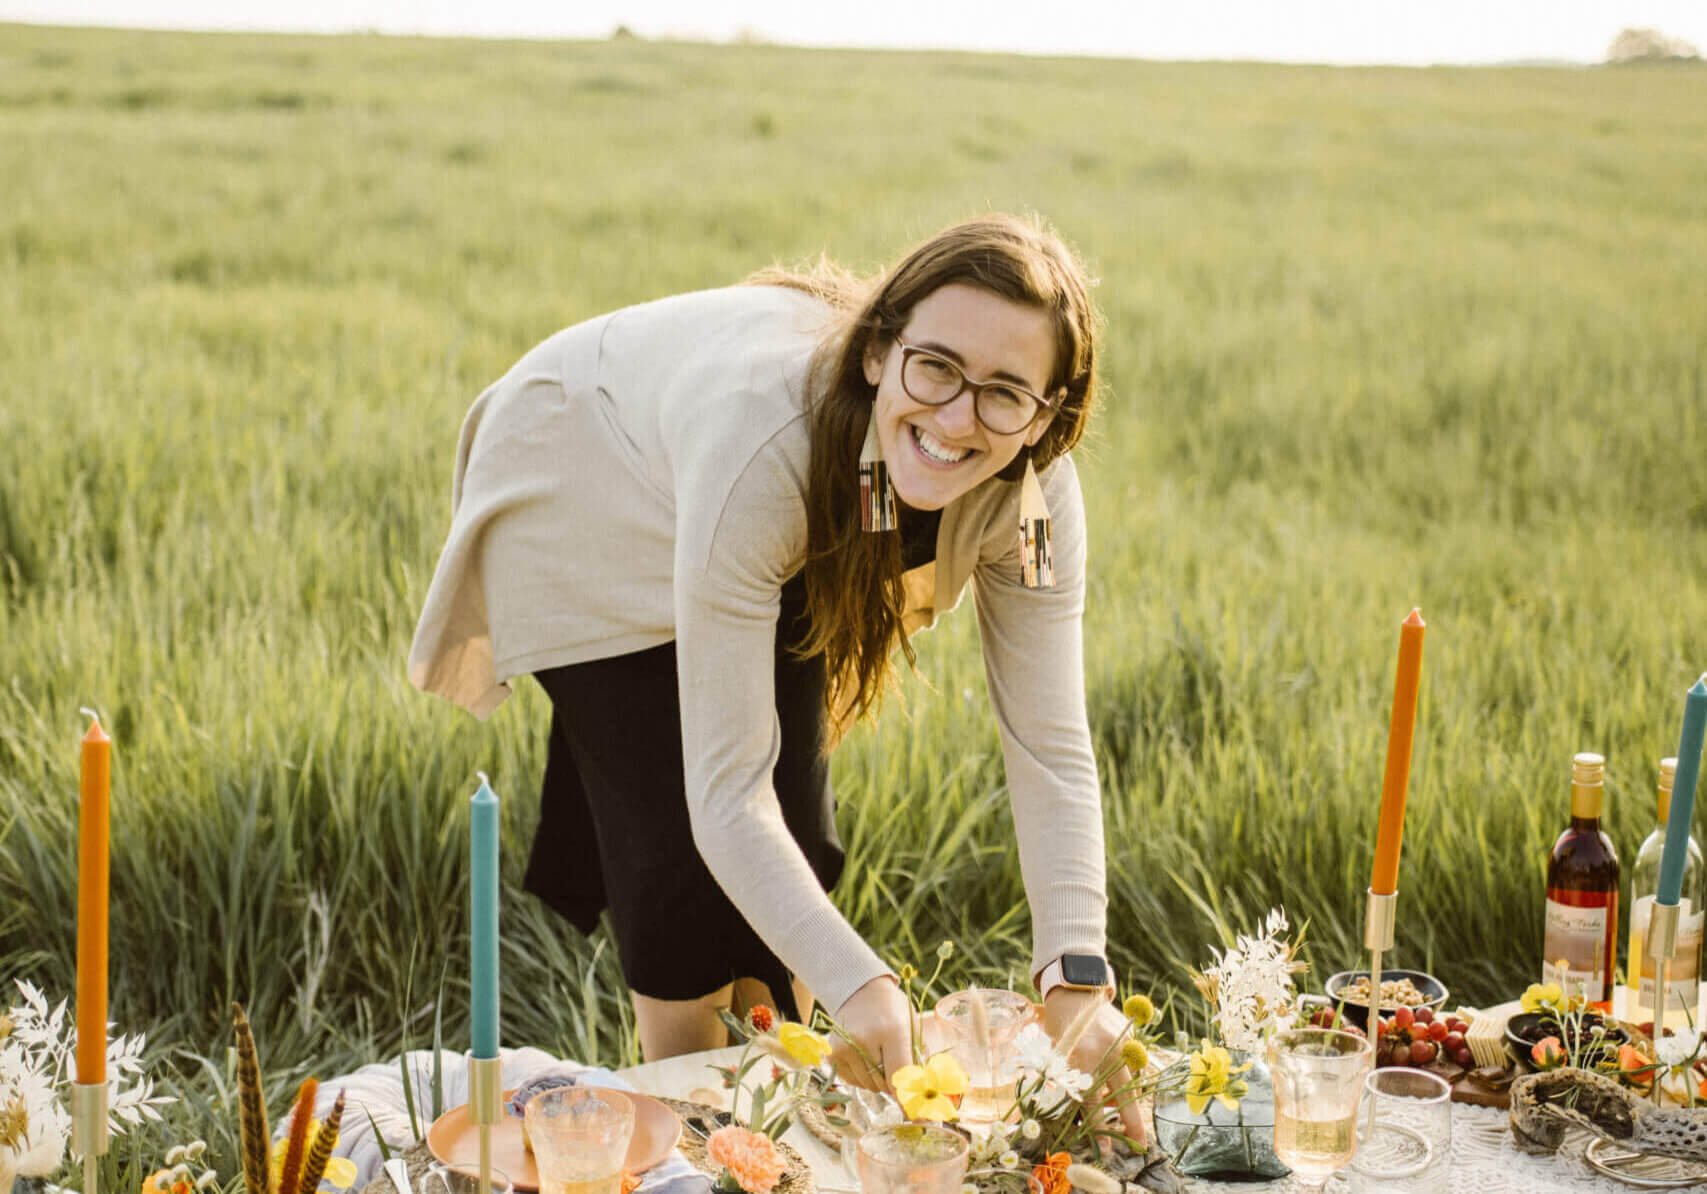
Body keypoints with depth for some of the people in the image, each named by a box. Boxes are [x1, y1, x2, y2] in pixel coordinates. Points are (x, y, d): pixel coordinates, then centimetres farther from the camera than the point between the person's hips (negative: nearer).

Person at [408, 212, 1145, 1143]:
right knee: (685, 865, -13)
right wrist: (857, 984, -52)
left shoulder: (1031, 489, -29)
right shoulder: (761, 439, -45)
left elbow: (1051, 744, -27)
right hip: (587, 500, -4)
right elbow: (727, 792, -43)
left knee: (796, 844, 1)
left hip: (785, 537, 5)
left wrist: (1076, 979, -39)